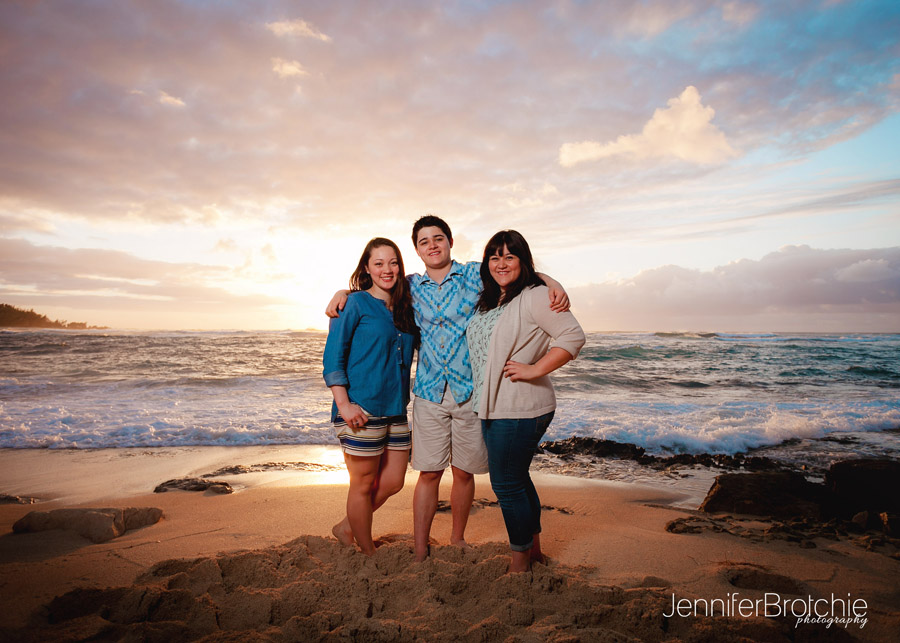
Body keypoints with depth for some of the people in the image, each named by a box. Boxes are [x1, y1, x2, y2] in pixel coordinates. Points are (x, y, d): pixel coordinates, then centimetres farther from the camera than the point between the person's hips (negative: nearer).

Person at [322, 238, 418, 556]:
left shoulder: (405, 308, 13)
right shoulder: (355, 303, -5)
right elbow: (332, 357, -9)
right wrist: (344, 404, -16)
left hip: (396, 410, 7)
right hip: (361, 410, -7)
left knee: (393, 482, 12)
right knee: (364, 484, 6)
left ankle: (346, 528, 35)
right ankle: (368, 555, 25)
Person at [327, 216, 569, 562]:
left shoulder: (475, 274, 0)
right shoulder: (411, 286, 9)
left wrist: (552, 283, -18)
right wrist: (343, 292, 5)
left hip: (470, 391, -1)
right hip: (429, 393, 1)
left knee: (463, 472, 9)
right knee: (428, 473, 2)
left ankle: (457, 540, 30)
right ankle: (420, 552, 13)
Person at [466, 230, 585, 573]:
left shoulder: (534, 296, -13)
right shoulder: (487, 301, 14)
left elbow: (574, 337, -19)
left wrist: (534, 370, -21)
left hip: (520, 409, -9)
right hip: (492, 407, 9)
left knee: (507, 484, 1)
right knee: (516, 479, 20)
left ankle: (520, 562, 19)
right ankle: (534, 546, 38)